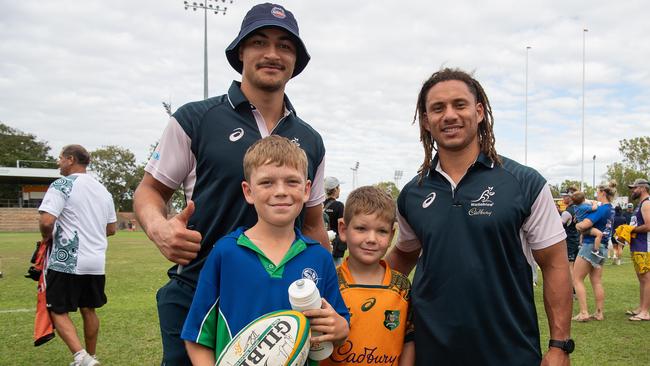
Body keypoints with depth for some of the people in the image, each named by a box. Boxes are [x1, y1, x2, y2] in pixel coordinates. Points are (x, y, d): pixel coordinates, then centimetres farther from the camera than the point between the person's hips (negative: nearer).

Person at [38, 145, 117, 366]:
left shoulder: (62, 185, -10)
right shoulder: (103, 190, 12)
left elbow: (46, 221, -20)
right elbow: (111, 228, 18)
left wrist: (46, 236, -1)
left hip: (67, 262, -6)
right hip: (97, 263, 6)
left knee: (58, 311, 3)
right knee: (88, 310, 16)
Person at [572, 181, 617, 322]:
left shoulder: (602, 209, -19)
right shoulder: (611, 209, 11)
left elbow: (584, 225, -27)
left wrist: (577, 225, -6)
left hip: (591, 246, -9)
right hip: (602, 248, 9)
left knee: (577, 279, -1)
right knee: (597, 281, 12)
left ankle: (584, 313, -5)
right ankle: (599, 313, 15)